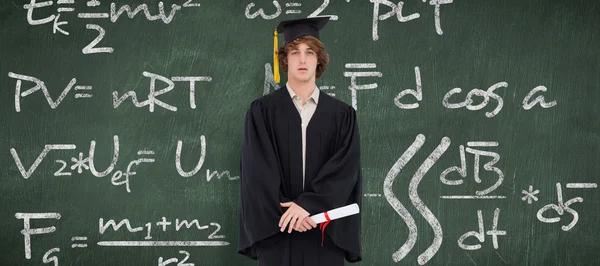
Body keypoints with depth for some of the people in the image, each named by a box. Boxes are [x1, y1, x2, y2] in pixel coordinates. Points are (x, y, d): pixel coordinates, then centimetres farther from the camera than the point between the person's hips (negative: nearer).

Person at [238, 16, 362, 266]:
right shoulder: (262, 110, 3)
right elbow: (257, 168, -4)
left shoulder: (342, 114, 6)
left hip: (325, 233, 1)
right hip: (277, 230, -1)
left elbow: (345, 170, -5)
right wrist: (284, 211, -15)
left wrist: (308, 203, -17)